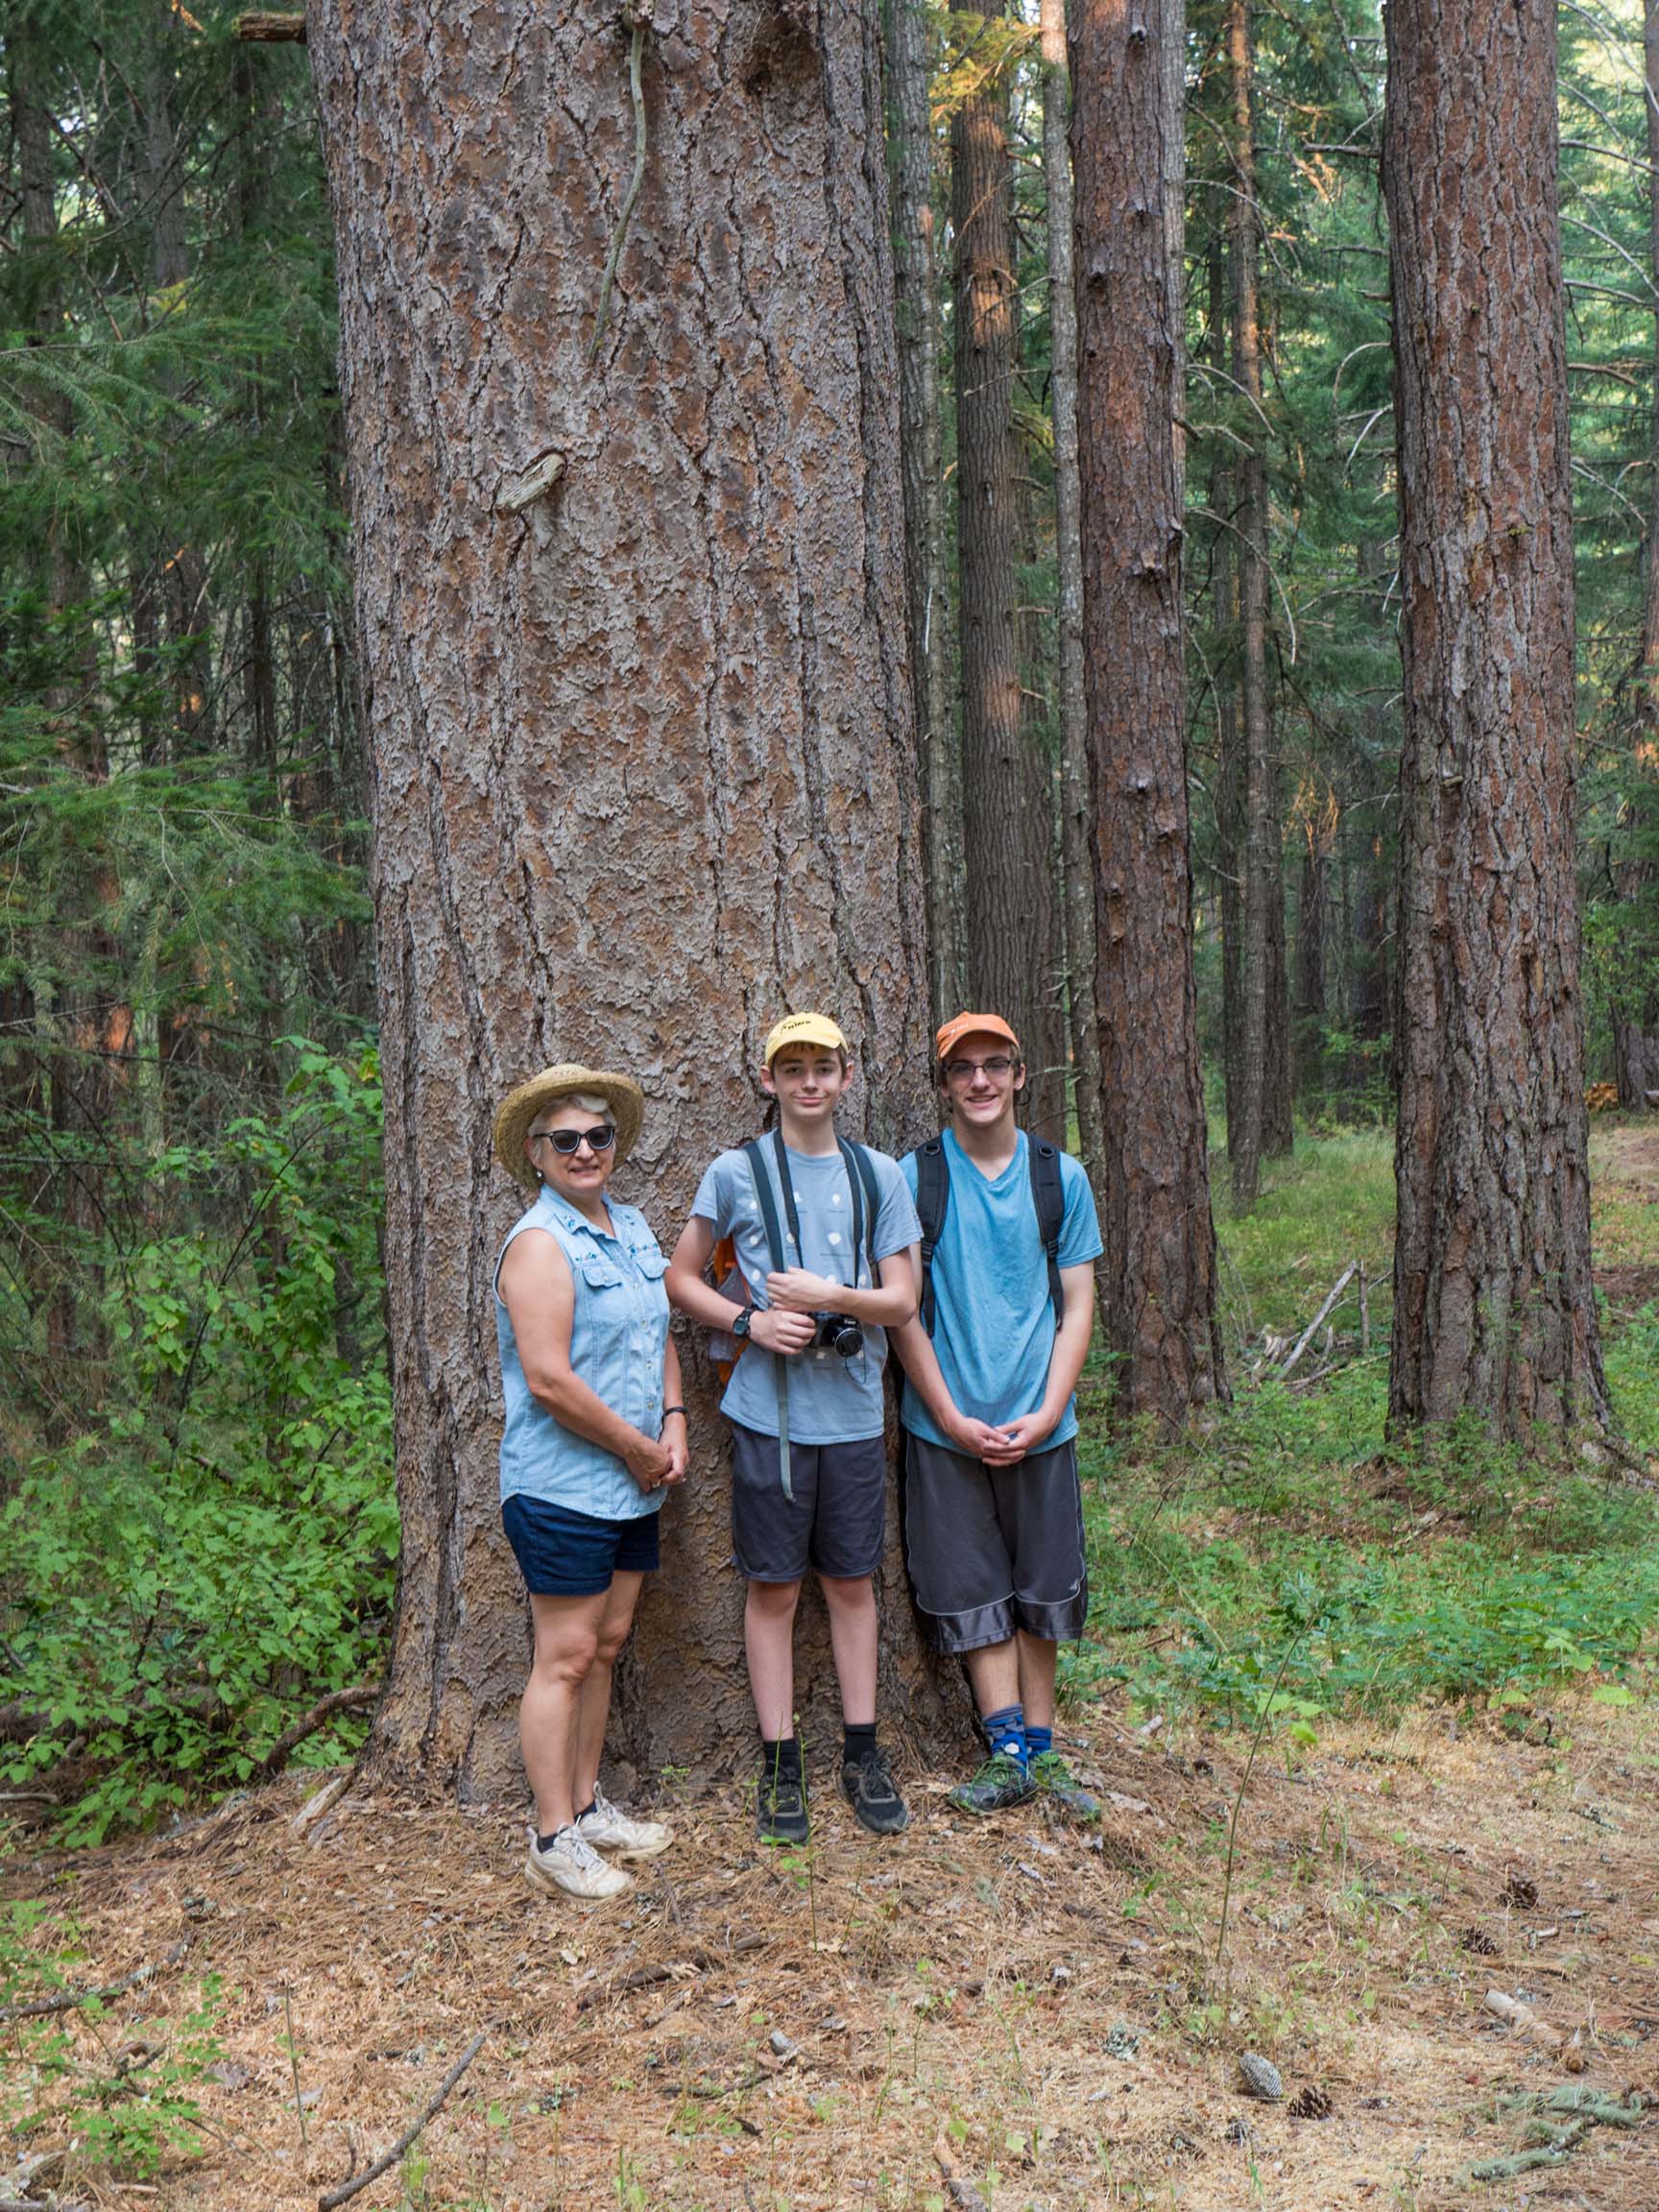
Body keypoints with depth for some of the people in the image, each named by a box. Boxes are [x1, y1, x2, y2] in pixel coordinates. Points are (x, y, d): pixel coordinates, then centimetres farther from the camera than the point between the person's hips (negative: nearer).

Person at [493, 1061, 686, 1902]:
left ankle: (586, 1804, 28)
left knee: (605, 1646, 15)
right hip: (562, 1486, -8)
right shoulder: (540, 1243, -15)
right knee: (566, 1657, -2)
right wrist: (637, 1448, -13)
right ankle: (553, 1836, 8)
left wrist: (673, 1422, 3)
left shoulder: (631, 1228, 11)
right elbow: (548, 1379, -22)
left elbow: (660, 1334, 19)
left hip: (631, 1486, 8)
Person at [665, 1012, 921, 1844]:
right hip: (769, 1412, -2)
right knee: (773, 1588, 5)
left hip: (854, 1411, 2)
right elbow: (681, 1279, 5)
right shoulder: (735, 1173, -1)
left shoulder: (879, 1174, 4)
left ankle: (861, 1753, 24)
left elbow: (903, 1299, 2)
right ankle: (781, 1766, 16)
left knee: (852, 1582, 12)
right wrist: (750, 1321, -11)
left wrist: (830, 1296, -15)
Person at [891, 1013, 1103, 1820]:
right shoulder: (913, 1178, -2)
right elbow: (902, 1309, -3)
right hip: (947, 1428, -2)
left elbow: (1076, 1307, 4)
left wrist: (1045, 1414, -7)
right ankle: (1009, 1752, 9)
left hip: (1040, 1427, 2)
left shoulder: (1060, 1177, 4)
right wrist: (954, 1418, -9)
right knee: (974, 1594, 2)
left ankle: (1038, 1750, 20)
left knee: (1040, 1593, 9)